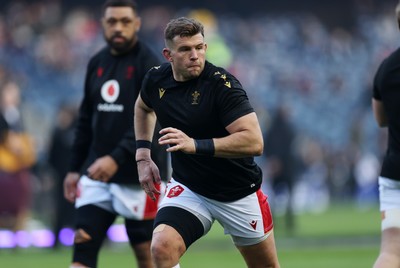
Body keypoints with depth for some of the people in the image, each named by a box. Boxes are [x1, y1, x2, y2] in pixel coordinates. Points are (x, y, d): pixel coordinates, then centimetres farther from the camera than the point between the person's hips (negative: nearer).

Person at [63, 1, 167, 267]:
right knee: (83, 246, -3)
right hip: (96, 174, 6)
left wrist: (117, 158, -27)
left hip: (138, 175, -6)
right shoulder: (97, 63, 11)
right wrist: (75, 168, 16)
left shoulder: (149, 64, -8)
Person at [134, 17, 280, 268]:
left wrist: (196, 145, -40)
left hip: (240, 193, -3)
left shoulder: (222, 84, -23)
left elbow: (254, 141, -32)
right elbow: (143, 107, 20)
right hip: (188, 188, 3)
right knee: (162, 247, -25)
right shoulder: (156, 80, -7)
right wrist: (143, 155, 9)